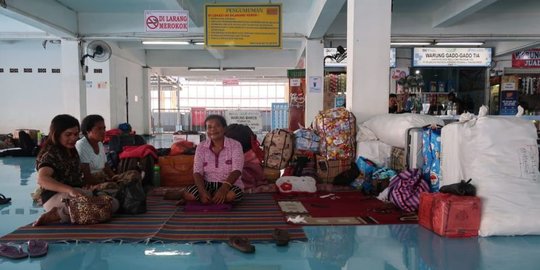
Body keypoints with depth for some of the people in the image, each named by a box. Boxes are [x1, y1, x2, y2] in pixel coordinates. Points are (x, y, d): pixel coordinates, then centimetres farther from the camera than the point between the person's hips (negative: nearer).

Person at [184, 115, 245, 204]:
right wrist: (202, 191, -27)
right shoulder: (201, 147, 2)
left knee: (230, 196, -36)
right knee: (188, 194, -27)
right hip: (208, 184, 1)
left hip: (230, 184, -1)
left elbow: (236, 171, -17)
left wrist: (224, 188, -36)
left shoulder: (235, 145, -6)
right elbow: (197, 172, -7)